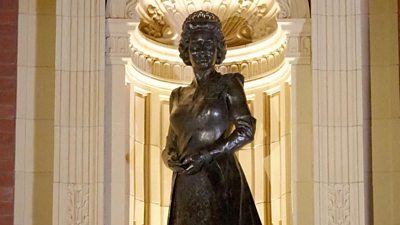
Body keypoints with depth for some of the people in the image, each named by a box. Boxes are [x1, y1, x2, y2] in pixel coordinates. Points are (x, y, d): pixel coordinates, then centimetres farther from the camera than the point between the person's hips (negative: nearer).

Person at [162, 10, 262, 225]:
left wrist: (207, 155, -15)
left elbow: (246, 130, -7)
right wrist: (171, 159, -6)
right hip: (185, 188, 5)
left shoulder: (227, 84, 3)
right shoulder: (178, 95, 17)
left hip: (220, 183, -4)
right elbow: (170, 145, 17)